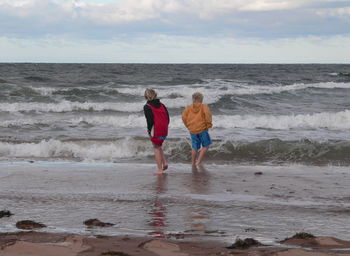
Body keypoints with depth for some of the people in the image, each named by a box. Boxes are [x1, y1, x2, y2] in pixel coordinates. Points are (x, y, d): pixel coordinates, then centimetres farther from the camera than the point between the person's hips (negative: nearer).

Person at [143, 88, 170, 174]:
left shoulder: (147, 107, -7)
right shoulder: (161, 105, 11)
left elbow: (150, 120, -15)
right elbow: (167, 118, 9)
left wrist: (149, 130, -4)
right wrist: (165, 127, 16)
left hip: (155, 131, -6)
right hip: (164, 130, 6)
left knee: (156, 148, 4)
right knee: (159, 146, 23)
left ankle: (160, 169, 4)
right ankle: (165, 162, 8)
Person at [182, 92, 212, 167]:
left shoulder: (189, 107, 7)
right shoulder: (204, 106, 0)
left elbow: (184, 116, -5)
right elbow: (207, 114, -18)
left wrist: (188, 126, 6)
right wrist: (208, 124, -8)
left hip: (192, 130, 4)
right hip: (202, 129, -4)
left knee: (195, 147, 16)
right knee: (205, 146, 8)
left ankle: (193, 163, 22)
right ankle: (198, 162, -1)